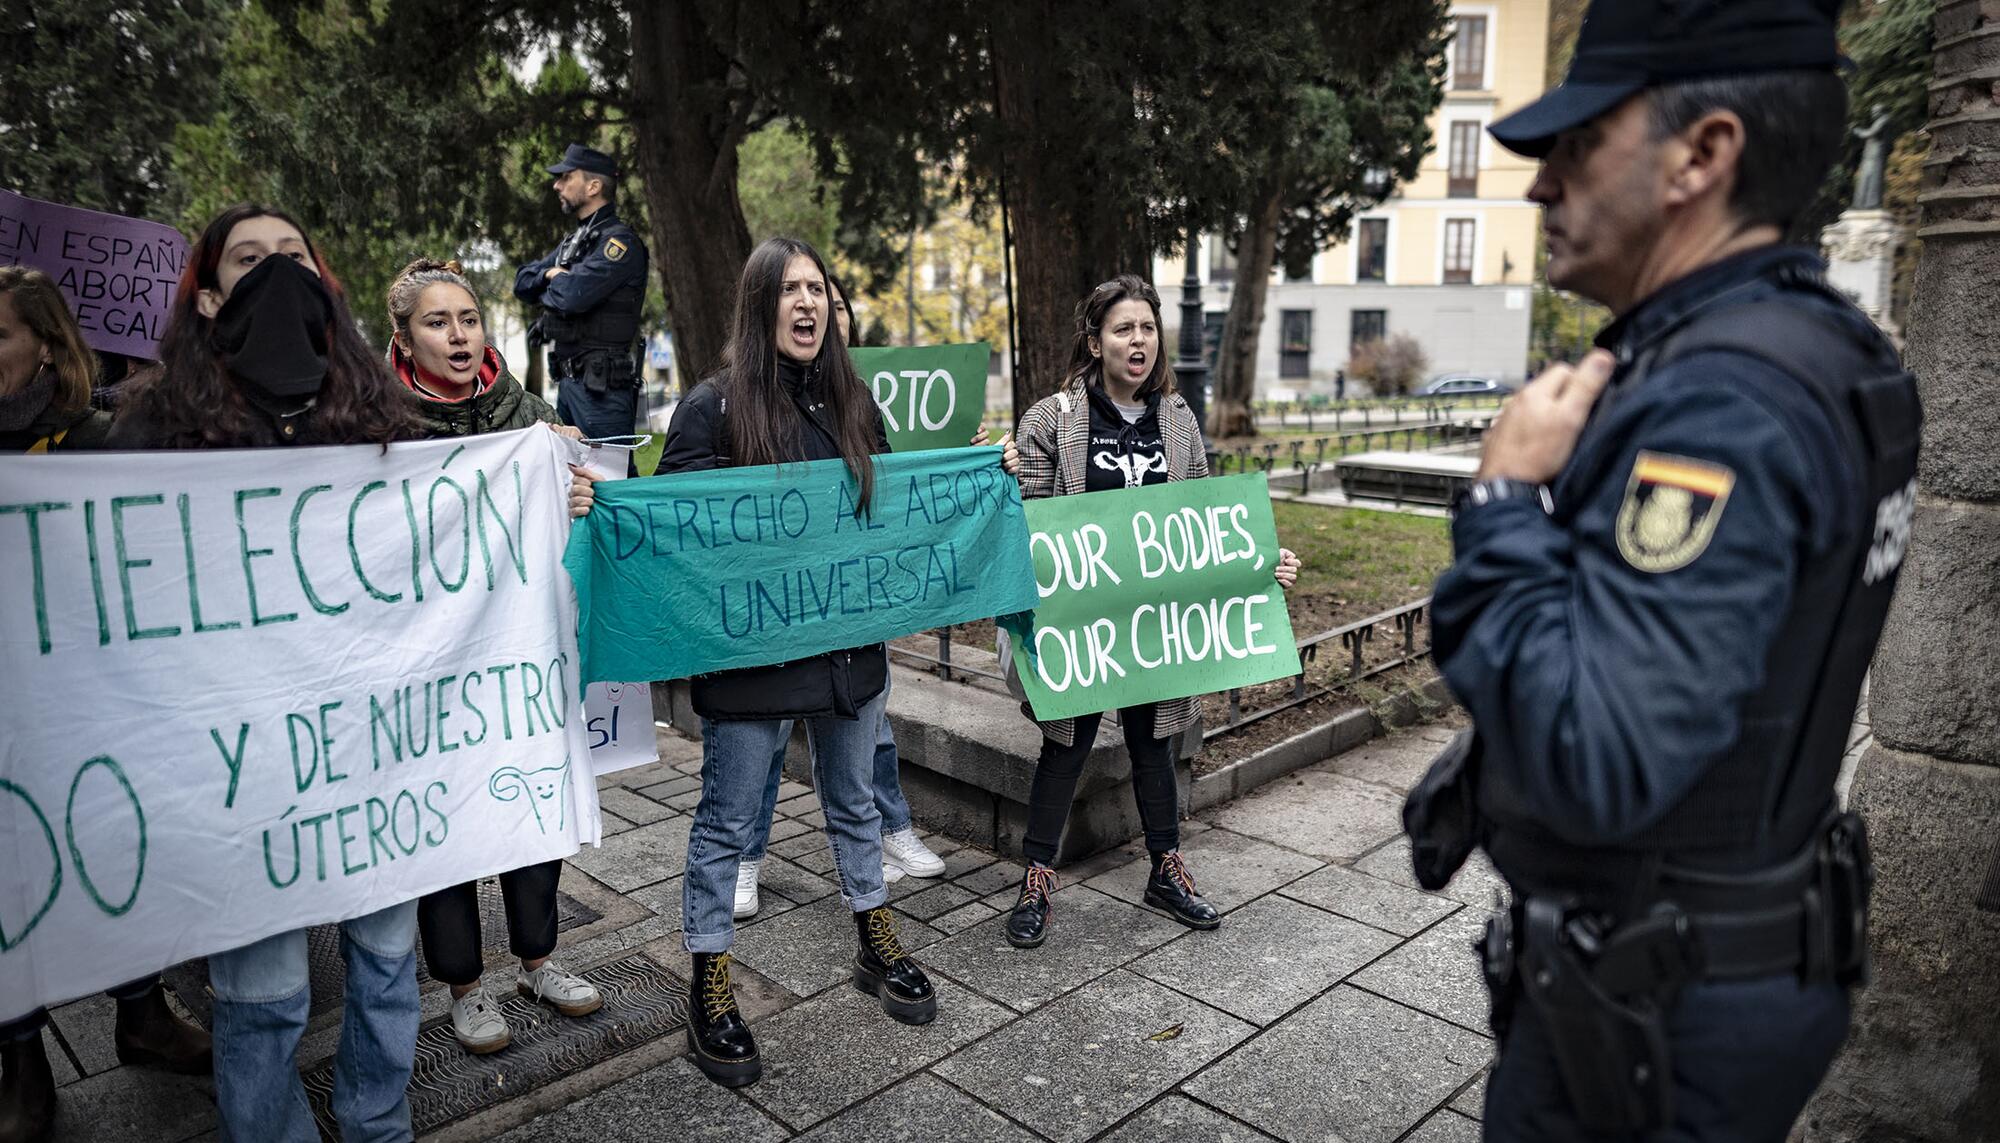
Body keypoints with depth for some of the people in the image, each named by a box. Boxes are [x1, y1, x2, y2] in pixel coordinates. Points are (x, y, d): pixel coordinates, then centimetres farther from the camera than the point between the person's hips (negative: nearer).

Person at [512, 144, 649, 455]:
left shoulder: (619, 240, -10)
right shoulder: (573, 242, 20)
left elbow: (572, 296, -20)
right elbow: (522, 282, 20)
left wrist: (546, 290, 2)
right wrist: (551, 274, -1)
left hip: (600, 386, -10)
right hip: (569, 382, 10)